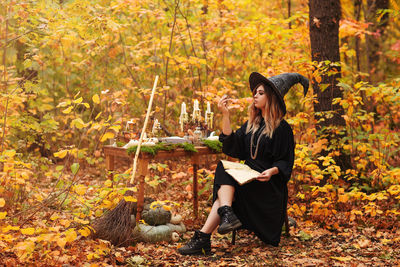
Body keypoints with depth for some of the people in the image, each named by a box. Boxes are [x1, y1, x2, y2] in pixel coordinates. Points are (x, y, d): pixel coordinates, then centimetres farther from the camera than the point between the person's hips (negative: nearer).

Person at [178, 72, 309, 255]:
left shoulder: (282, 128, -2)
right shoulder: (251, 125, 17)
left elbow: (286, 162, -4)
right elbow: (232, 147, 3)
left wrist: (272, 170, -26)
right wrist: (225, 115, -1)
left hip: (269, 184, -6)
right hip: (249, 177, 6)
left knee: (224, 189, -27)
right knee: (223, 169, -25)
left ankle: (203, 238, -33)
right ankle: (227, 214, -45)